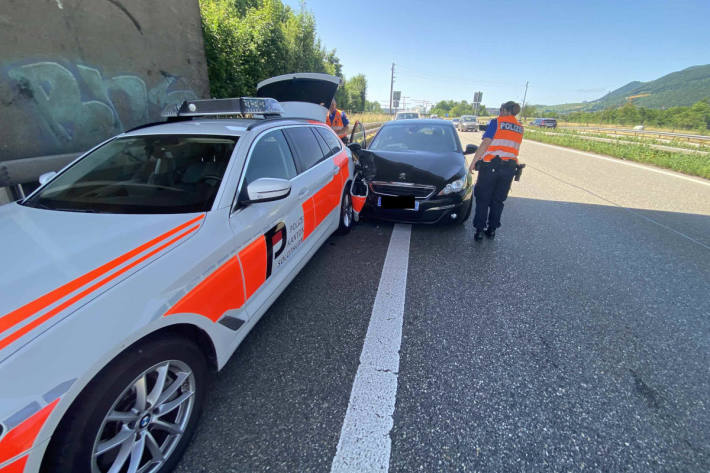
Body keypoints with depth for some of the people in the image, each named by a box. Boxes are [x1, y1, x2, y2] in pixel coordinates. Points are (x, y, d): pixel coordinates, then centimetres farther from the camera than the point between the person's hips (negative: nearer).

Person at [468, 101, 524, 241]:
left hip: (491, 165, -5)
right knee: (498, 200, 14)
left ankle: (479, 230, 2)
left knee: (483, 199, 3)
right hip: (510, 167, 5)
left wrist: (474, 162, -12)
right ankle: (492, 229, 20)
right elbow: (514, 148, 15)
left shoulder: (496, 122, -4)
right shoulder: (519, 128, 14)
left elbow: (485, 143, -12)